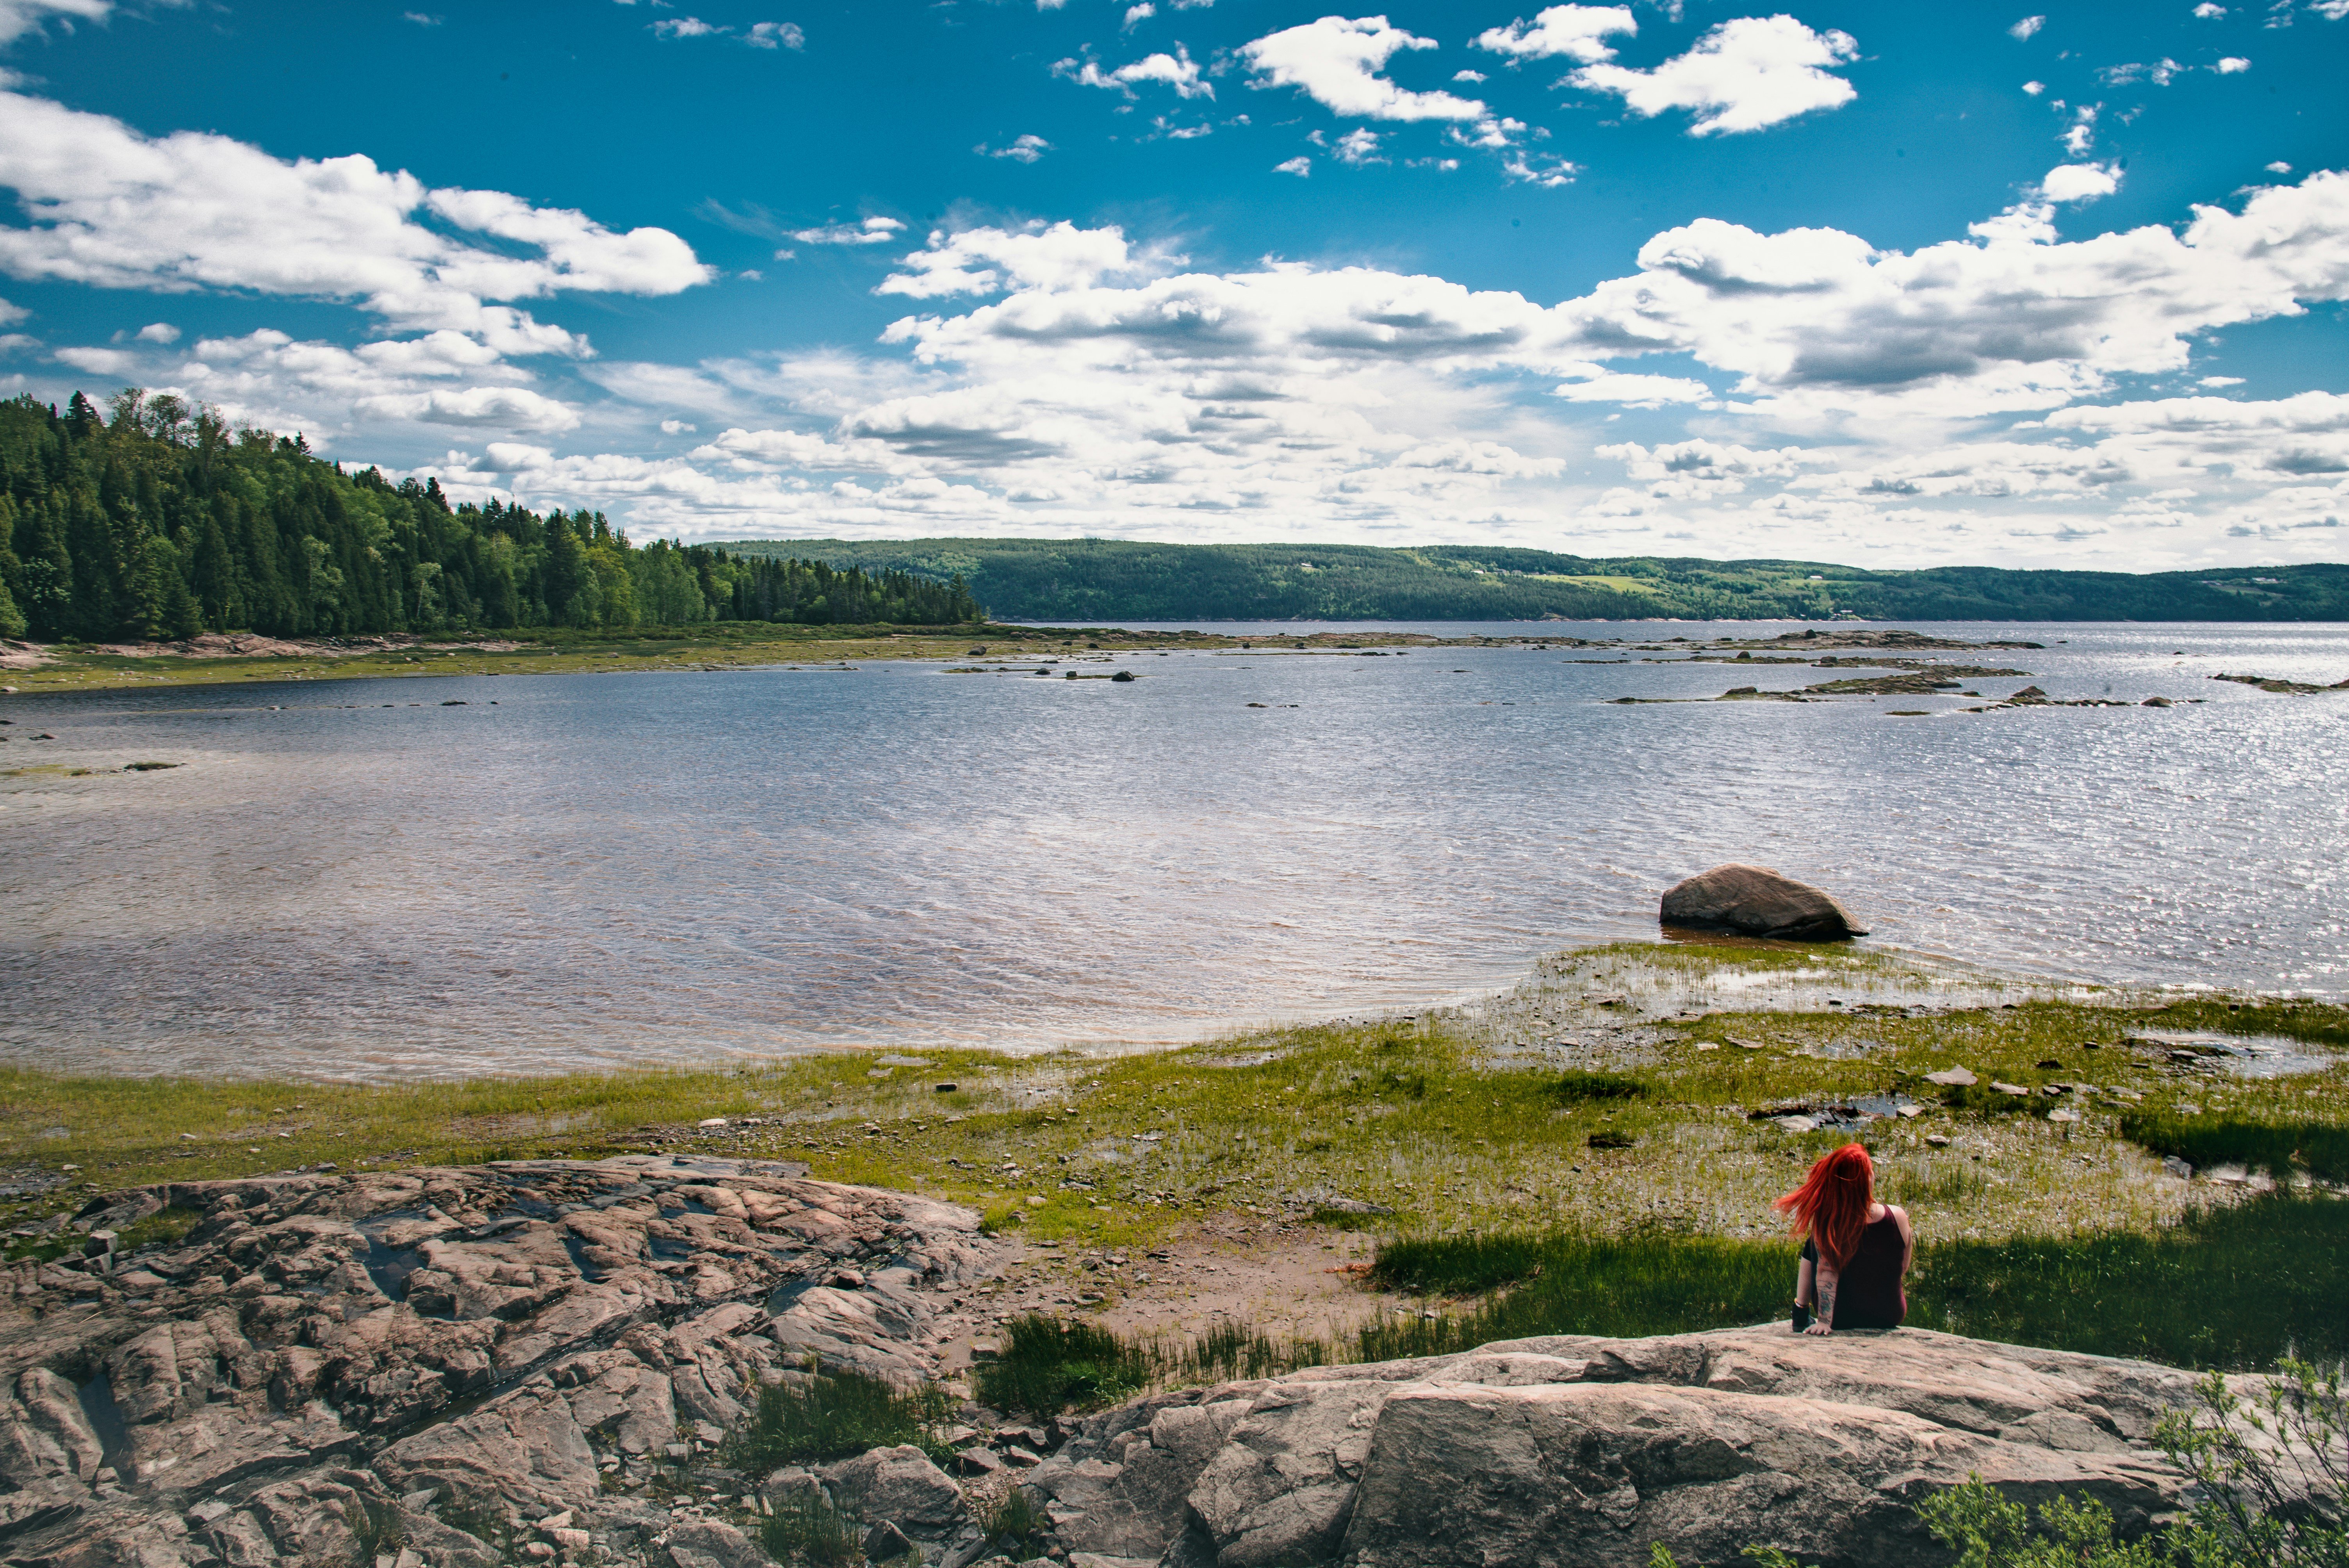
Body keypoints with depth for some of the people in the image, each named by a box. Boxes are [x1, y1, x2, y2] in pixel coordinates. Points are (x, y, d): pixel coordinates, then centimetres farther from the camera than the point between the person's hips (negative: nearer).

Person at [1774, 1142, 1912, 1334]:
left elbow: (1826, 1269, -25)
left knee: (1812, 1246, 18)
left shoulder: (1827, 1222, -22)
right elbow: (1903, 1270, -1)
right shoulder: (1898, 1217, -15)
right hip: (1890, 1317, 2)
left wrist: (1824, 1320, -21)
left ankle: (1801, 1314, 25)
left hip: (1840, 1317, -2)